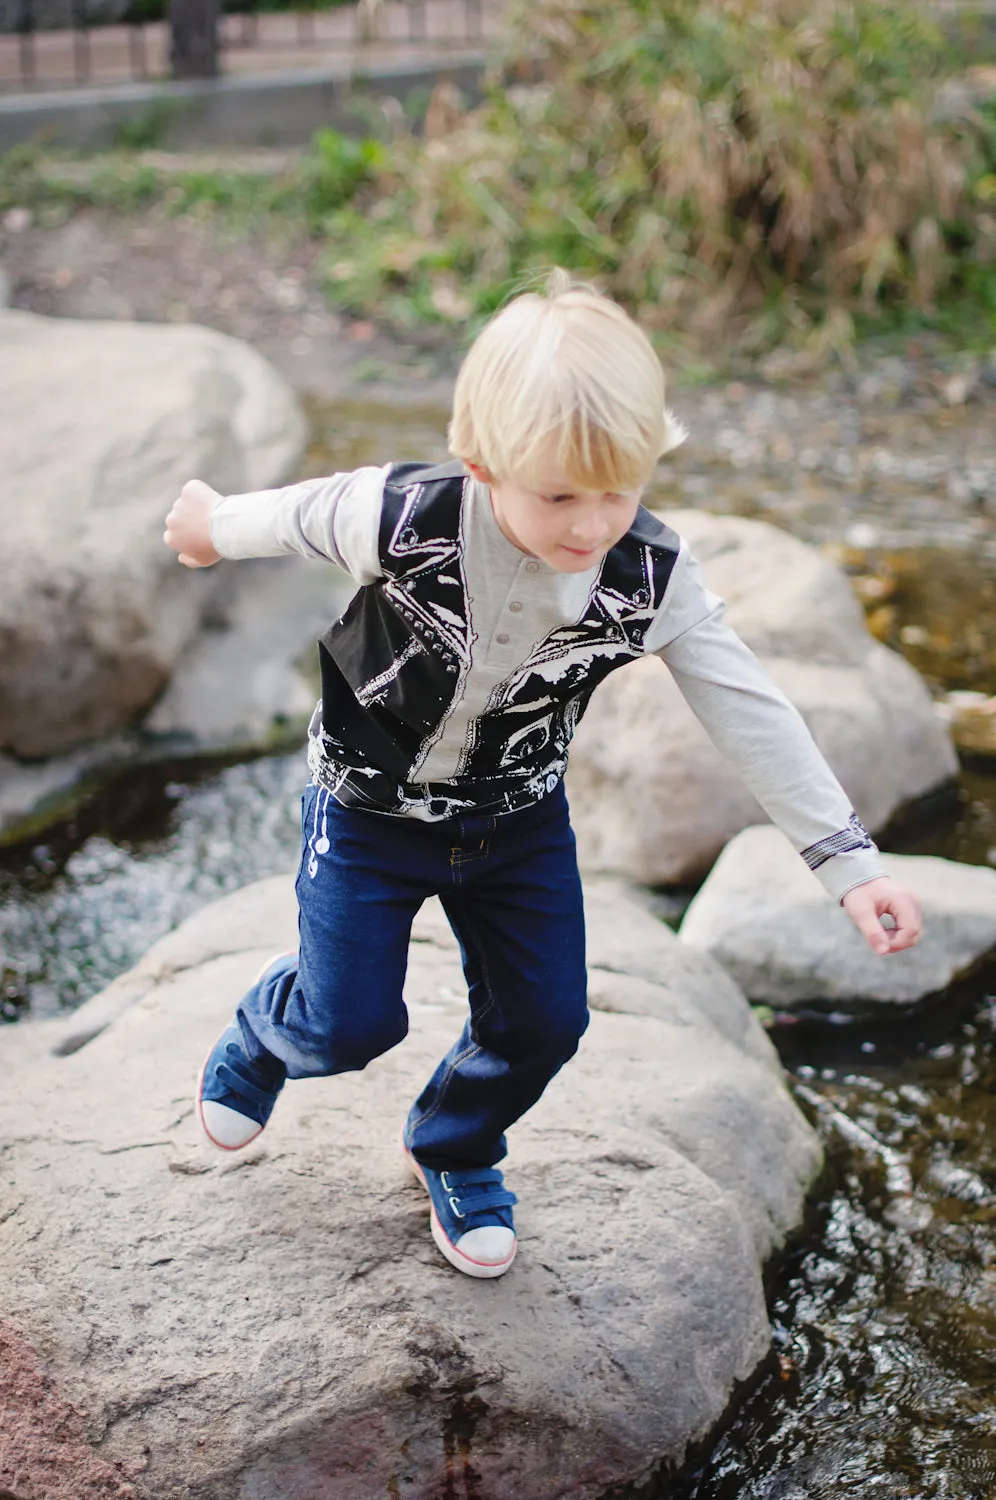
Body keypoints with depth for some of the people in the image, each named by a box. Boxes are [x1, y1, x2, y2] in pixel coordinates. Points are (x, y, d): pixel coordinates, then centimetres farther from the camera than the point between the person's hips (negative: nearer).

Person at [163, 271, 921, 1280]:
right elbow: (292, 515, -11)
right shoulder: (403, 521, -32)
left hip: (519, 818, 3)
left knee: (542, 1018, 9)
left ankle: (454, 1150, 41)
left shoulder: (652, 580, -24)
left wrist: (848, 862, -22)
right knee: (351, 1026, 4)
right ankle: (263, 1036, 43)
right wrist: (211, 527, 11)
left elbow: (750, 715, -19)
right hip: (371, 811, -3)